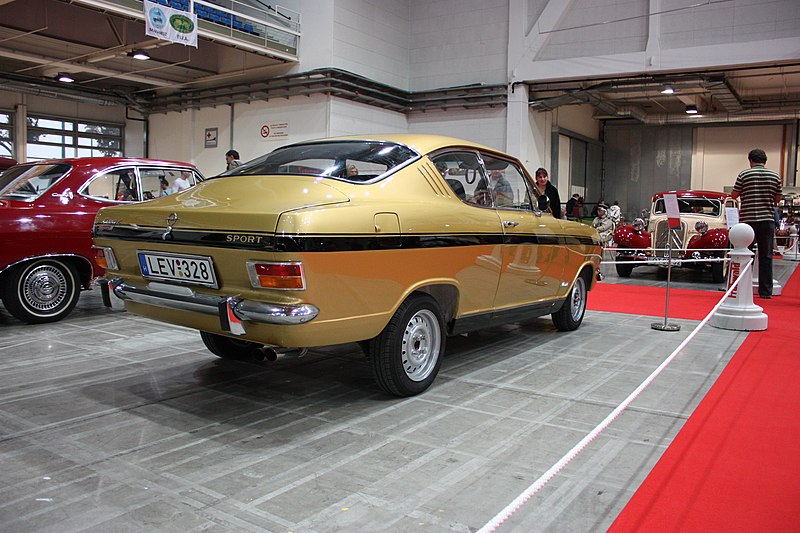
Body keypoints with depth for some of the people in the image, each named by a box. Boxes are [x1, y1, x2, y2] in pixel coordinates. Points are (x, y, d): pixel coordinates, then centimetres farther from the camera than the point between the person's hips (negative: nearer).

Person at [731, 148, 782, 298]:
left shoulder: (744, 174, -4)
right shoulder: (775, 176, 4)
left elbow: (734, 195, 1)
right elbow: (777, 199, 10)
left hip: (747, 219, -1)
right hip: (767, 220, 2)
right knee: (766, 256, 6)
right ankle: (765, 291, 7)